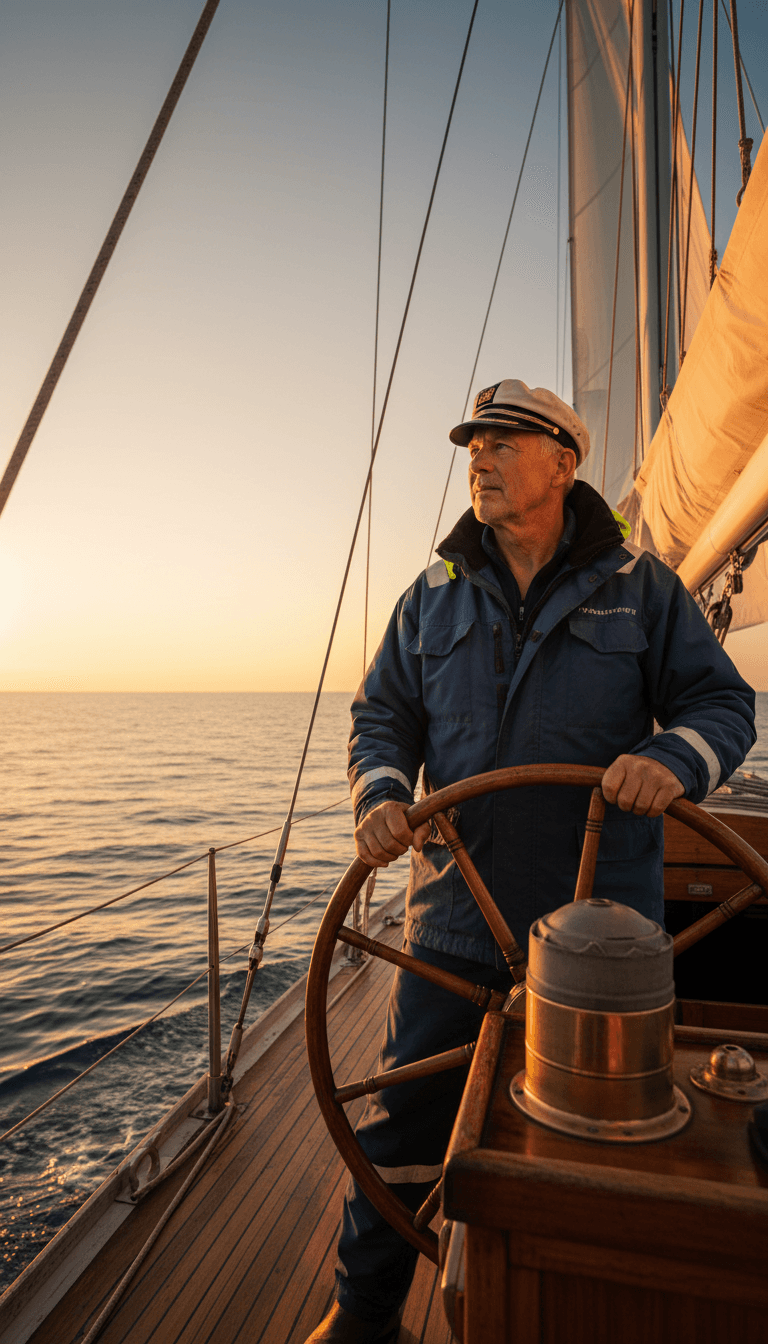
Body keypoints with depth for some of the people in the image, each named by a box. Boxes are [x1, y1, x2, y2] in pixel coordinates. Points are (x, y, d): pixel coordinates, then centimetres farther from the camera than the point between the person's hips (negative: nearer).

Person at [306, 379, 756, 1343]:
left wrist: (672, 759, -23)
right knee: (405, 1115, 10)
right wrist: (382, 795, -12)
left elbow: (724, 705, 0)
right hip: (458, 910, 2)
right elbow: (382, 713, 9)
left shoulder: (640, 587, 0)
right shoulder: (434, 597, 7)